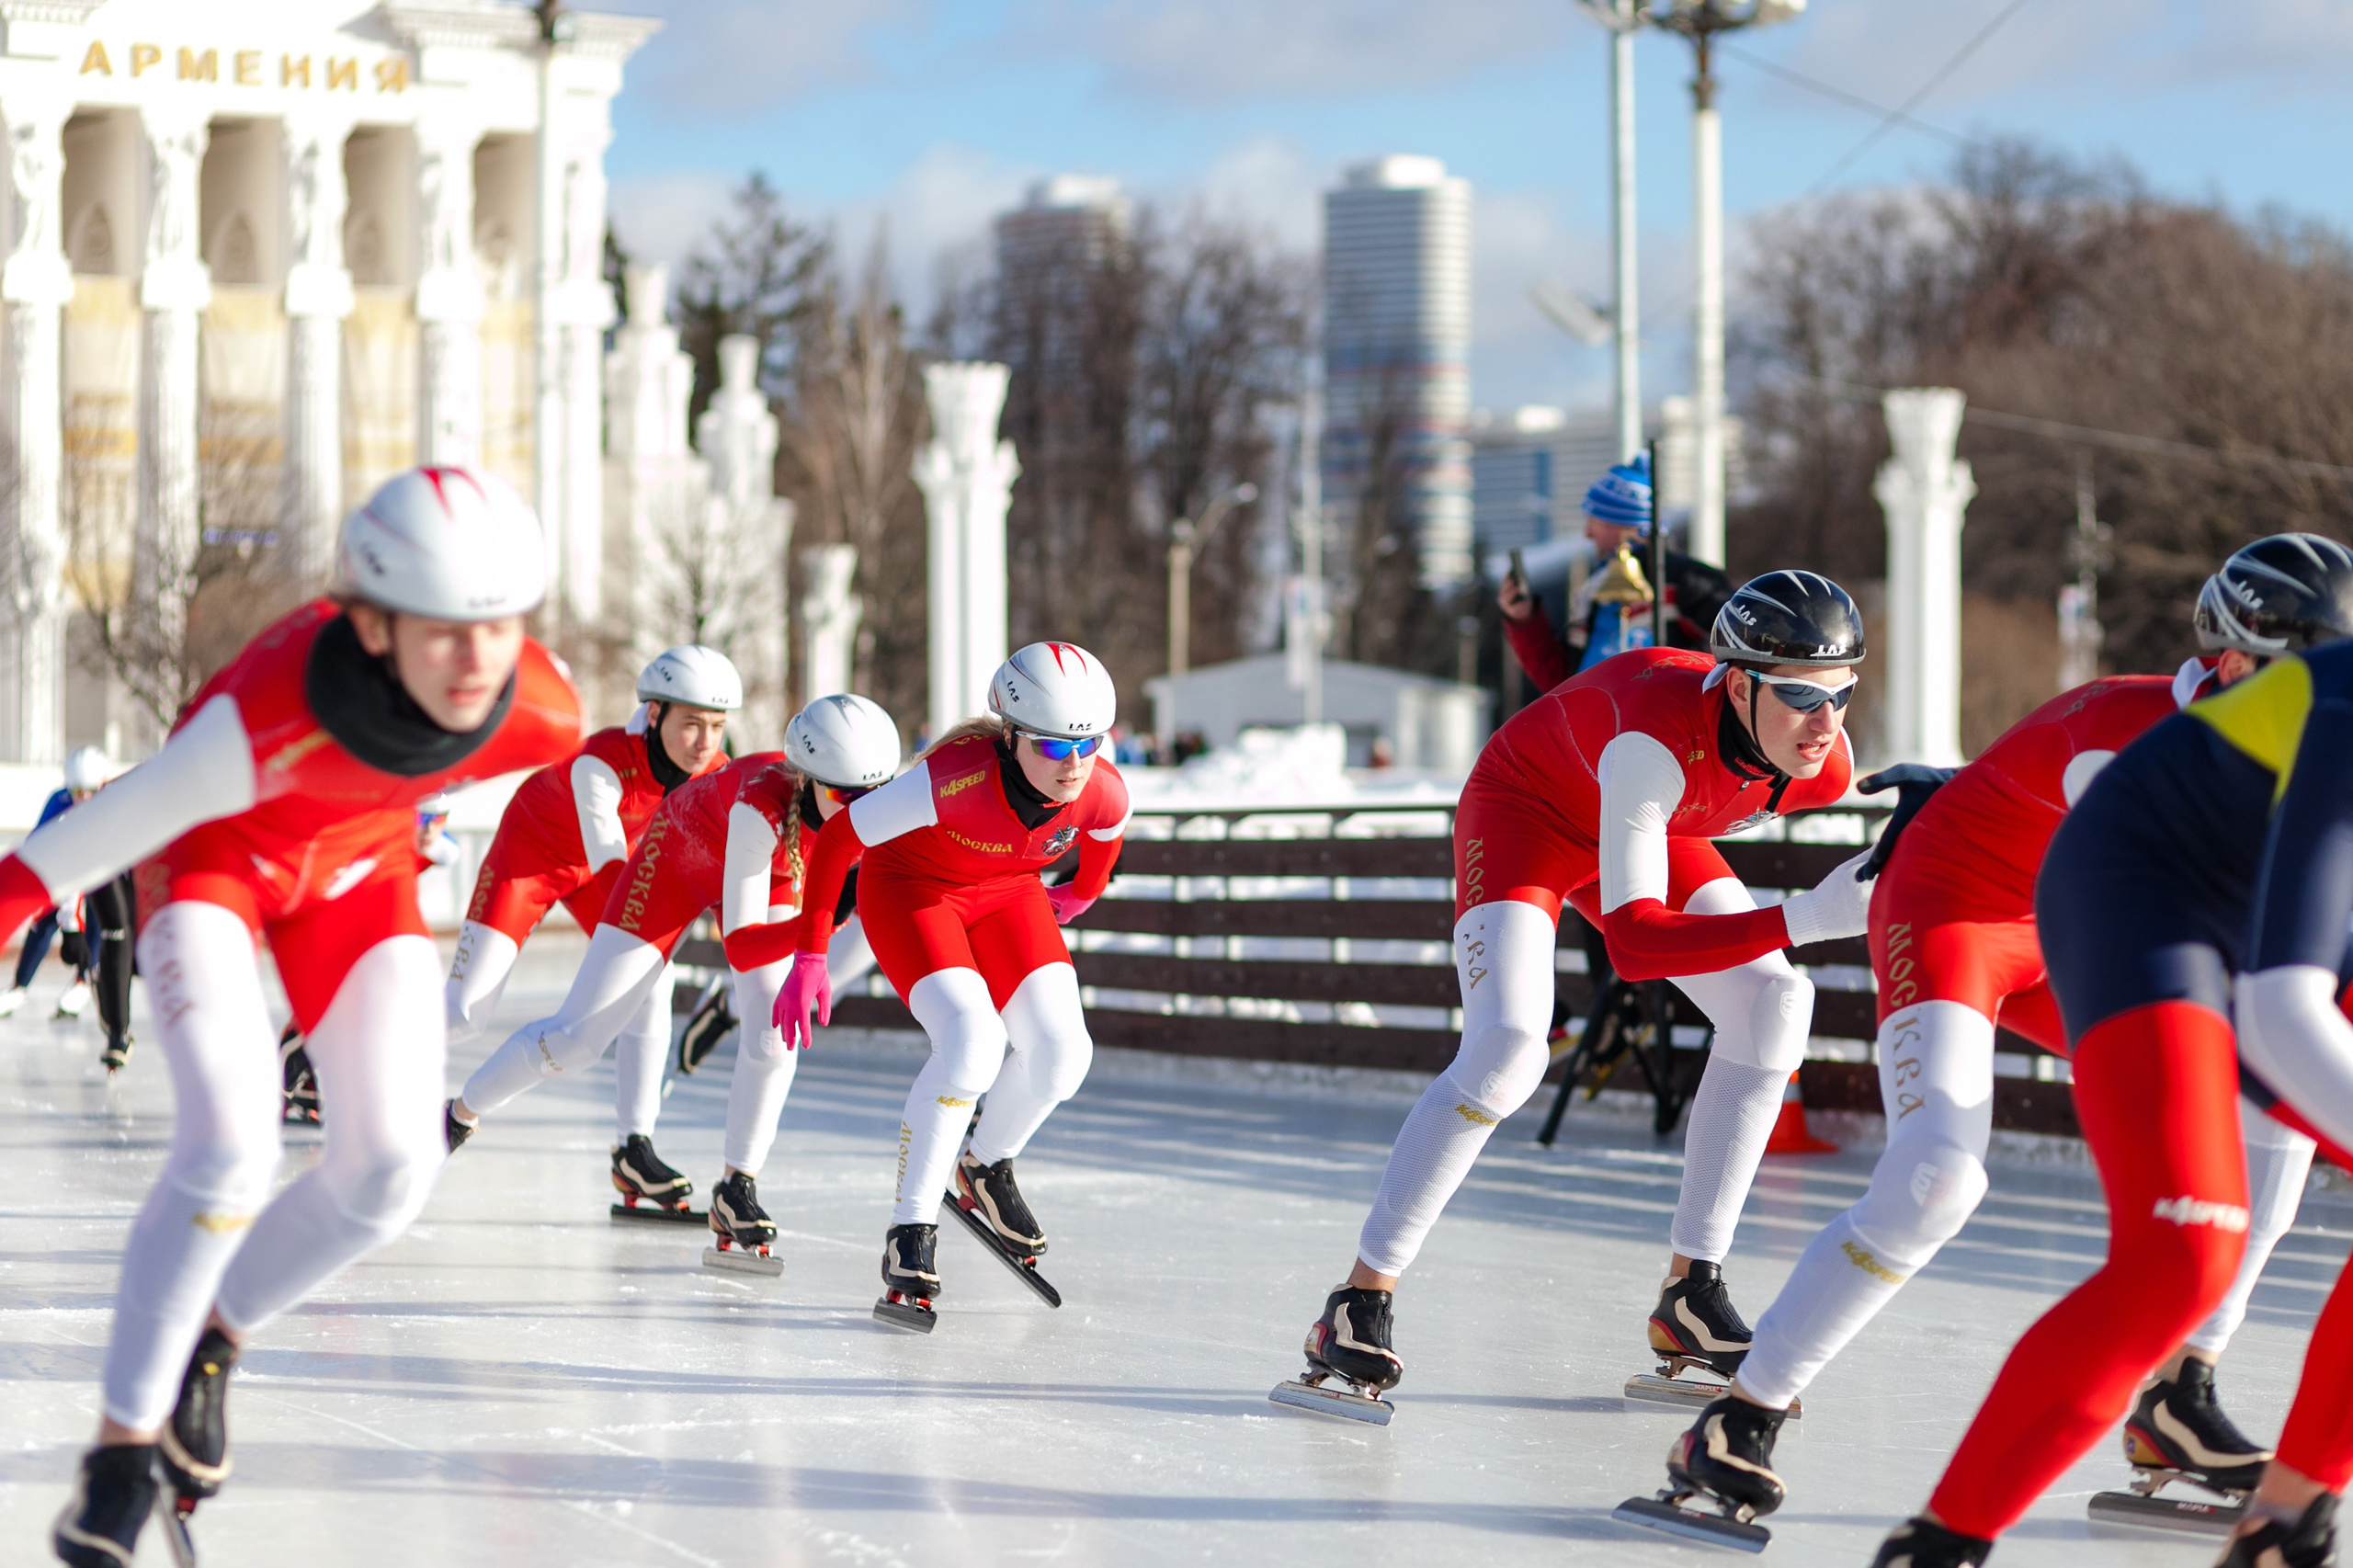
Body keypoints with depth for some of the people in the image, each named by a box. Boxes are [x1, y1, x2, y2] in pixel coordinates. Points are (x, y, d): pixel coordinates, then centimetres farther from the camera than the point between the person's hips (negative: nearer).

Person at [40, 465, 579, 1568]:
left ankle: (212, 1340, 22)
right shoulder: (267, 721, -42)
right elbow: (113, 826, -27)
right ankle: (124, 1445, -5)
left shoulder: (544, 717, -26)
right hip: (212, 853, -5)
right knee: (230, 1146, -22)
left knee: (392, 1167, -6)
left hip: (356, 864, 5)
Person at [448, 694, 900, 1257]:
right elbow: (740, 947, -43)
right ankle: (459, 1116, 23)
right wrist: (829, 917, -57)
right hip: (681, 857, -4)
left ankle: (737, 1189, -1)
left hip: (773, 871, 4)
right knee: (577, 1039, -2)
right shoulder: (761, 805, -44)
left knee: (774, 1029, -19)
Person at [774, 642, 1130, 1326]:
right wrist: (810, 957, -17)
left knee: (1061, 1052, -12)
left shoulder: (1104, 794, -25)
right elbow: (838, 839, -25)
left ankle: (986, 1170, 19)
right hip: (907, 887, -5)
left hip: (1007, 895, 5)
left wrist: (1081, 892, 21)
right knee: (971, 1039, -27)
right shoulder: (954, 779, -39)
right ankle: (911, 1232, -15)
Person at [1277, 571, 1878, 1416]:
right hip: (1526, 809, -6)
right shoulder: (1655, 734, -44)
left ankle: (1691, 1293, -3)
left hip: (1644, 823, 7)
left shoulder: (1825, 761, -25)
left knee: (1773, 1003, -10)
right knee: (1506, 1045, -26)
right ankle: (1358, 1304, -16)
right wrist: (1800, 919, -55)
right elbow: (1632, 942, -48)